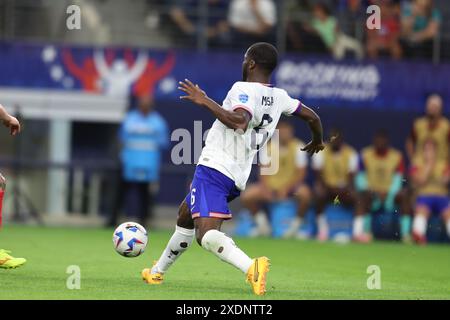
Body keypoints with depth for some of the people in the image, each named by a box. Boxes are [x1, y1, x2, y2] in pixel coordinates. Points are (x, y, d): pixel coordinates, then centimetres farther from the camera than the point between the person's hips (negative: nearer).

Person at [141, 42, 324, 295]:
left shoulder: (244, 89, -12)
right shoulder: (279, 98, 11)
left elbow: (239, 120, -32)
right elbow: (312, 116, 22)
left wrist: (205, 101, -24)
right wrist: (317, 141, 42)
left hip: (214, 169, -9)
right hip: (238, 178, 9)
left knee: (206, 234, -22)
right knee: (185, 217, 29)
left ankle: (252, 267, -45)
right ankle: (157, 272, 43)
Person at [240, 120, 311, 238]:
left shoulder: (298, 147, -8)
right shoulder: (269, 146, 0)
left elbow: (300, 173, -13)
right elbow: (264, 171, -2)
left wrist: (286, 188, -25)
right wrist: (265, 187, -21)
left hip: (291, 185, -3)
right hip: (271, 185, 3)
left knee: (305, 193, -36)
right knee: (246, 196, -19)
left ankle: (296, 226, -13)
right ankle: (263, 225, 3)